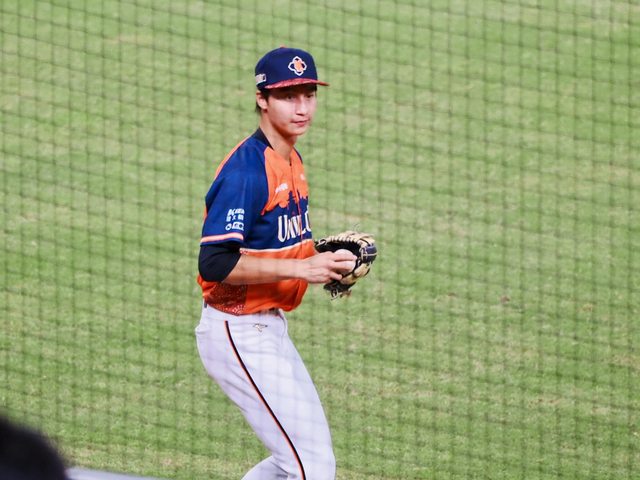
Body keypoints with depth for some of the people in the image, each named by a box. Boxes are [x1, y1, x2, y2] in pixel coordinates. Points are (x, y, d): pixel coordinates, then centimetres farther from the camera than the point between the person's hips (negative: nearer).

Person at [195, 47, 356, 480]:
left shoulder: (292, 160, 11)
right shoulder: (247, 169, -19)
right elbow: (216, 263, -26)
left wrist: (326, 259, 4)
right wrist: (302, 268, -27)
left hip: (270, 329, 10)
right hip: (240, 335, -10)